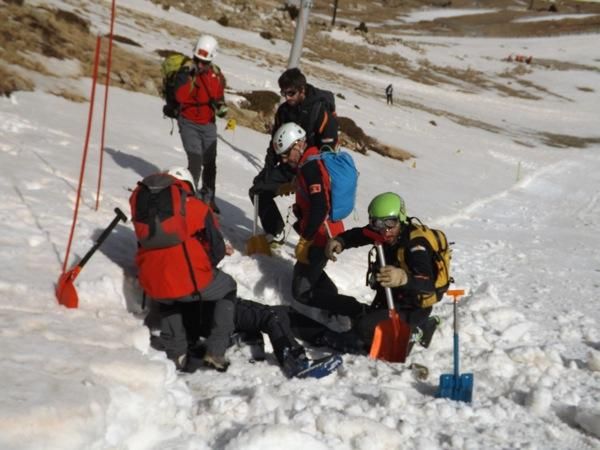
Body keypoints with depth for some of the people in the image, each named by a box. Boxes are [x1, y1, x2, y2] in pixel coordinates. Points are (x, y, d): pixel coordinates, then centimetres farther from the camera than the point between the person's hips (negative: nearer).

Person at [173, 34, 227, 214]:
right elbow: (180, 97, -21)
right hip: (189, 123, -4)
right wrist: (190, 77, -28)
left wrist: (220, 105, -5)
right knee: (196, 159, -16)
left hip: (208, 124, 4)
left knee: (210, 162, 8)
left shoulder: (217, 75, 2)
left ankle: (208, 198, 21)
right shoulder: (186, 72, -10)